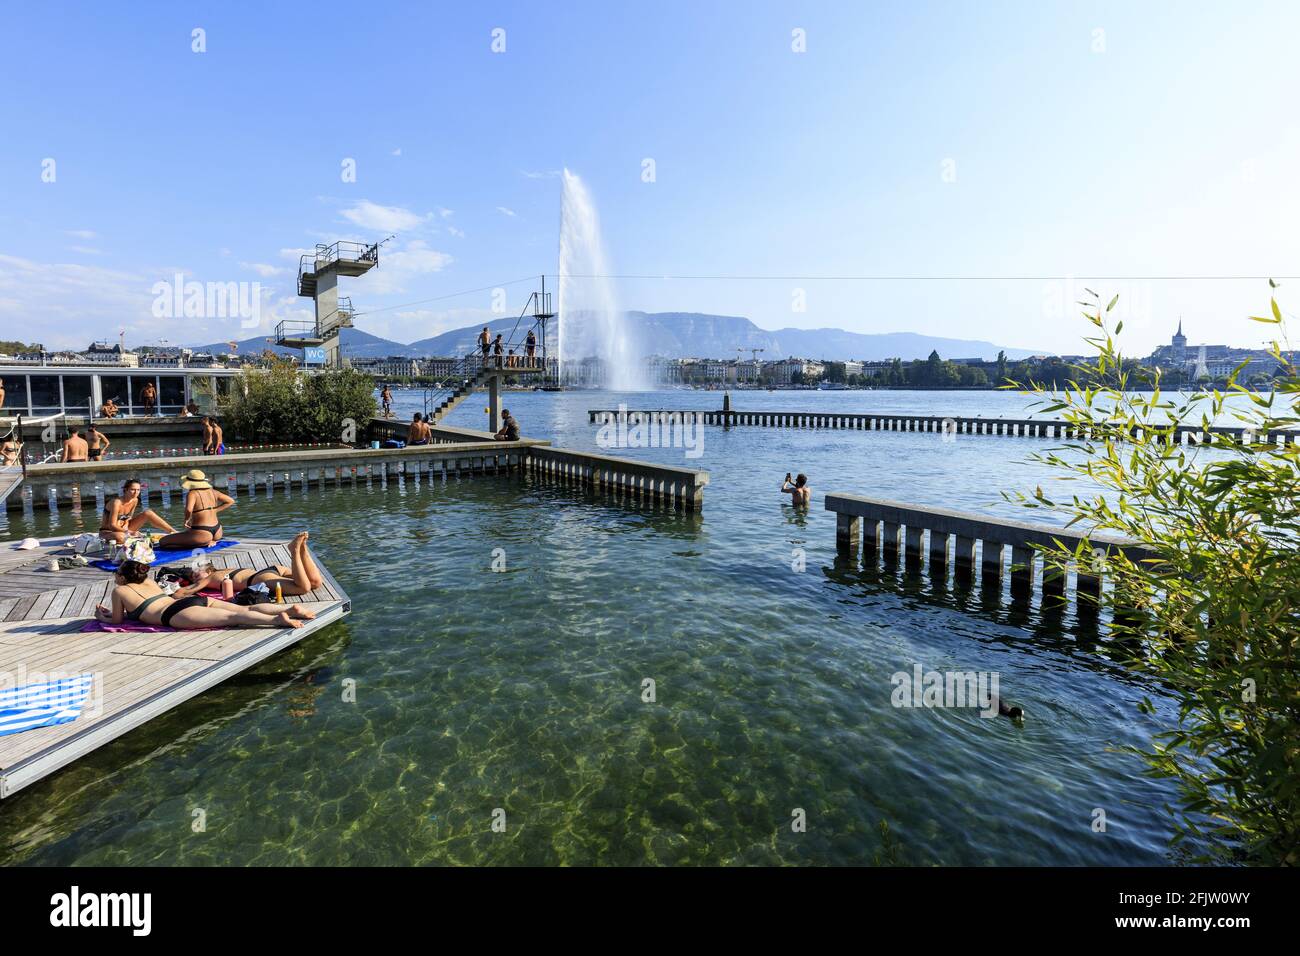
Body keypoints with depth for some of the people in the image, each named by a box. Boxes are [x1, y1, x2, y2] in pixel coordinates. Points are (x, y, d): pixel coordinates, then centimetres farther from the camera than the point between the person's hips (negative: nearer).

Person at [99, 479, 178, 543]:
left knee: (147, 513, -8)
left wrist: (126, 528, -13)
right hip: (107, 531, -7)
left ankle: (173, 532, -8)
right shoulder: (116, 502, -25)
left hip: (123, 529, 7)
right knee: (120, 537, -43)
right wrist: (129, 532, -36)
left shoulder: (135, 500, -5)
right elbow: (112, 525, -26)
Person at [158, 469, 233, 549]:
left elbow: (189, 509, -32)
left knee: (163, 542, 3)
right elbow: (231, 501, 16)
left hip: (202, 534, -8)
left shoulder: (192, 493, -13)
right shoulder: (212, 491, 6)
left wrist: (186, 520, -11)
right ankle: (211, 541, 12)